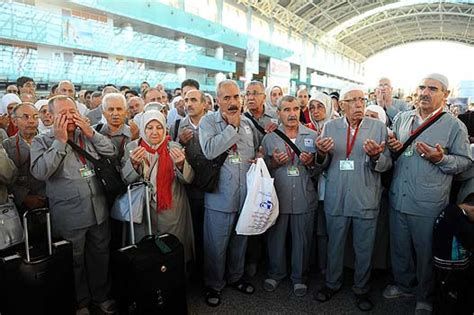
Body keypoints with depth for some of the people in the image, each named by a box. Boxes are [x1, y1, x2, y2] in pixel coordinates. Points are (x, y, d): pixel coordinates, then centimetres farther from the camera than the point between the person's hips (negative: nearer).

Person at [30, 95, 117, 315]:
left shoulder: (87, 135, 8)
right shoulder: (42, 141, -4)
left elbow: (112, 153, 1)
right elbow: (40, 172, -19)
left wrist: (91, 133, -10)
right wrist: (60, 141, -20)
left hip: (99, 211, 4)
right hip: (69, 217, -3)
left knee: (100, 257, 18)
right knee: (75, 262, 15)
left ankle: (101, 296, 39)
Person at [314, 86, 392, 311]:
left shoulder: (379, 127, 0)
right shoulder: (330, 127, 3)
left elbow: (387, 164, -1)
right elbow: (324, 164, 6)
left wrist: (376, 157, -23)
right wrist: (322, 153, -16)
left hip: (366, 200, -1)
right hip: (336, 199, 1)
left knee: (364, 249, 12)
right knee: (334, 245, 16)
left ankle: (361, 289, 34)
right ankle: (332, 283, 38)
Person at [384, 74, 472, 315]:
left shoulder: (454, 126, -4)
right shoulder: (402, 118, 8)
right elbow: (390, 152, 19)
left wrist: (441, 159, -21)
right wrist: (392, 147, -3)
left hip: (429, 204, -4)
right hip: (398, 198, 4)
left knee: (426, 252, 11)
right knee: (399, 247, 18)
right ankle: (403, 284, 41)